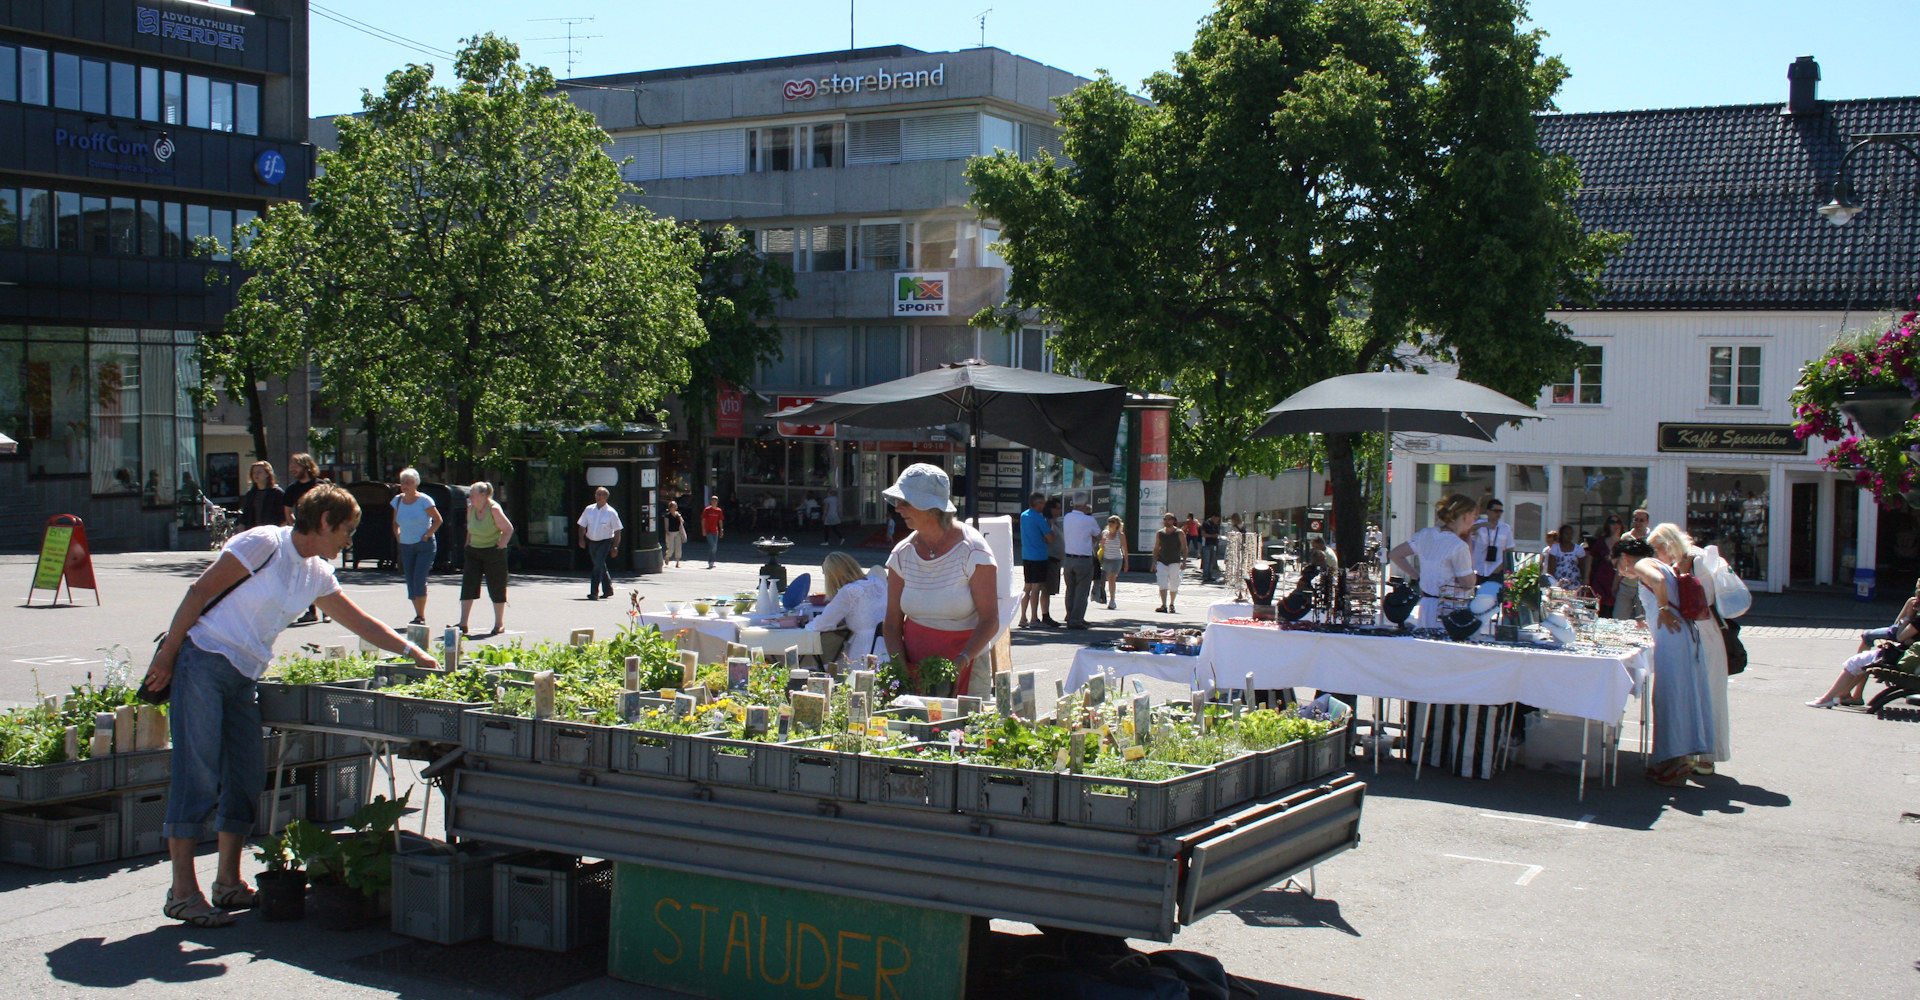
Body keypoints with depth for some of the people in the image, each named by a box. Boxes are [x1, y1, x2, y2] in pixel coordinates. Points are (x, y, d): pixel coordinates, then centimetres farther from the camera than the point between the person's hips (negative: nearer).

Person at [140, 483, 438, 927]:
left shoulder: (317, 575, 13)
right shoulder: (264, 543, -10)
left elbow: (360, 621, 23)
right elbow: (200, 591, -12)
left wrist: (413, 652, 21)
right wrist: (166, 655, -14)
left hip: (242, 677, 8)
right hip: (201, 660, -8)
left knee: (247, 777, 7)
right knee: (198, 775, -9)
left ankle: (228, 884, 17)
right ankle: (182, 891, -5)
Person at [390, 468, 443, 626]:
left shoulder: (424, 500, -8)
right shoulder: (398, 500, 7)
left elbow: (438, 520, -5)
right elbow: (395, 523, 20)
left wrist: (427, 535, -11)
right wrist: (398, 537, 8)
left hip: (425, 546, -6)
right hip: (406, 547, 6)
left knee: (419, 580, -15)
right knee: (411, 583, 4)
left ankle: (421, 616, -7)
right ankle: (419, 616, 12)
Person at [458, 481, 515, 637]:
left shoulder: (494, 509, -16)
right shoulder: (470, 508, 3)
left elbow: (509, 529, -11)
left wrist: (500, 546, -14)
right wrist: (468, 545, 12)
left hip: (493, 553, -6)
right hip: (473, 553, 6)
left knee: (496, 588, 3)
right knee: (467, 586, -1)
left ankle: (499, 624, 15)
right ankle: (463, 625, 1)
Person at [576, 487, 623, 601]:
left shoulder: (611, 512, -8)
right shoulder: (589, 509, 2)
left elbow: (617, 531, -5)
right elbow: (582, 526, 7)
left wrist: (615, 547, -9)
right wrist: (581, 539, -8)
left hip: (605, 542, -5)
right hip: (591, 541, 5)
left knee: (598, 565, -17)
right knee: (600, 566, 16)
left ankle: (594, 592, -17)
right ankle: (608, 589, 31)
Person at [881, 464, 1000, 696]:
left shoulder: (972, 549, -9)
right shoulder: (902, 554, 3)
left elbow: (990, 620, -12)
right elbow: (892, 623, 5)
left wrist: (960, 663, -25)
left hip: (966, 670, -3)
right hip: (913, 666, 3)